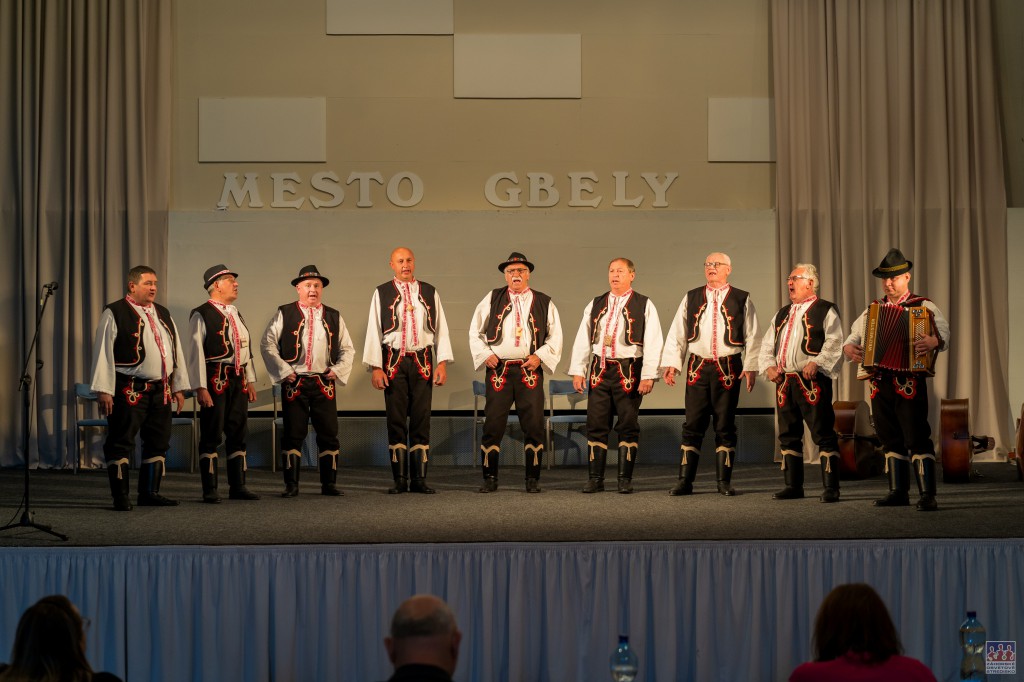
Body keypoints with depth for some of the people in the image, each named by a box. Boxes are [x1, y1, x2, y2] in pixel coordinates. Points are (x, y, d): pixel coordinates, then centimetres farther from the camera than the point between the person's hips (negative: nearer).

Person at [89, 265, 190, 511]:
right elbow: (103, 352, -8)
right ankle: (120, 497, 3)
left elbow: (176, 350, 19)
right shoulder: (115, 314, -5)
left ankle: (149, 493, 22)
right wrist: (104, 390, -13)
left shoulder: (163, 314, 16)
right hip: (129, 391, -7)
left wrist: (179, 387, 15)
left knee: (158, 444, 11)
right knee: (121, 444, -3)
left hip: (161, 390, 7)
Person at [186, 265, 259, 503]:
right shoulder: (201, 315, -7)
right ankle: (210, 490, 3)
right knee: (211, 436, -2)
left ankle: (237, 487, 18)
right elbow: (196, 353, -11)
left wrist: (250, 381, 16)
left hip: (238, 380, 8)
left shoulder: (235, 314, 17)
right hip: (215, 380, -7)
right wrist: (200, 388, -16)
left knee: (238, 434, 10)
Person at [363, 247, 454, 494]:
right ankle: (400, 480, 6)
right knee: (396, 420, 0)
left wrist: (442, 363, 0)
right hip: (393, 362, -1)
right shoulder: (382, 294, 5)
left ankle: (419, 479, 6)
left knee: (421, 420, 1)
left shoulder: (429, 293, 10)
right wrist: (375, 367, -5)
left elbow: (441, 328, 9)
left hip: (423, 361, 1)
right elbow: (373, 330, 3)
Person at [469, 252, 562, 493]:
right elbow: (475, 332, 13)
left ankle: (533, 479, 9)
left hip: (530, 371, 0)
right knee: (492, 425, -2)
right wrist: (485, 354, -1)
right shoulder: (492, 299, 9)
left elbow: (555, 337, 10)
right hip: (498, 370, 0)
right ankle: (490, 478, 8)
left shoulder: (544, 303, 9)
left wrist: (540, 356, -5)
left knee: (534, 425, -1)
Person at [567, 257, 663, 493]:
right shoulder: (595, 305, 14)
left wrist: (648, 376, -12)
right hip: (599, 370, 3)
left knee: (628, 426, 0)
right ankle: (595, 479, 7)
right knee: (596, 425, 2)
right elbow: (582, 340, 13)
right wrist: (577, 371, 5)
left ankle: (625, 479, 6)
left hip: (629, 371, -3)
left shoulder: (644, 306, 2)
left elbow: (652, 343, -4)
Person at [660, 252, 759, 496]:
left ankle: (724, 482, 9)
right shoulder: (691, 298, 11)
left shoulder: (742, 300, 7)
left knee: (725, 426, 3)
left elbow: (751, 336, 5)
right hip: (698, 367, 1)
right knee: (692, 425, 0)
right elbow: (677, 333, 10)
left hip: (729, 369, -1)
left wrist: (750, 367, -4)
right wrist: (671, 363, 1)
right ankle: (685, 481, 2)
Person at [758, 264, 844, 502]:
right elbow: (767, 345, 21)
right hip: (784, 382, 7)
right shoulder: (782, 314, 21)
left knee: (823, 434, -7)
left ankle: (831, 488, -5)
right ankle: (793, 486, 18)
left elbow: (834, 344, -11)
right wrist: (768, 366, 3)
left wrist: (816, 363, -24)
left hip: (812, 381, -7)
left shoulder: (826, 311, 0)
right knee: (788, 435, 10)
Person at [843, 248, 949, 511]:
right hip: (880, 384, 6)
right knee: (891, 439, 11)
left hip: (909, 383, -6)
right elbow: (855, 335, 17)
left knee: (917, 438, -10)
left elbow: (944, 332, -16)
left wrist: (934, 341, -39)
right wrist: (849, 347, -7)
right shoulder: (872, 310, 17)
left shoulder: (924, 307, -1)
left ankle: (927, 495, -10)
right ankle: (898, 492, 19)